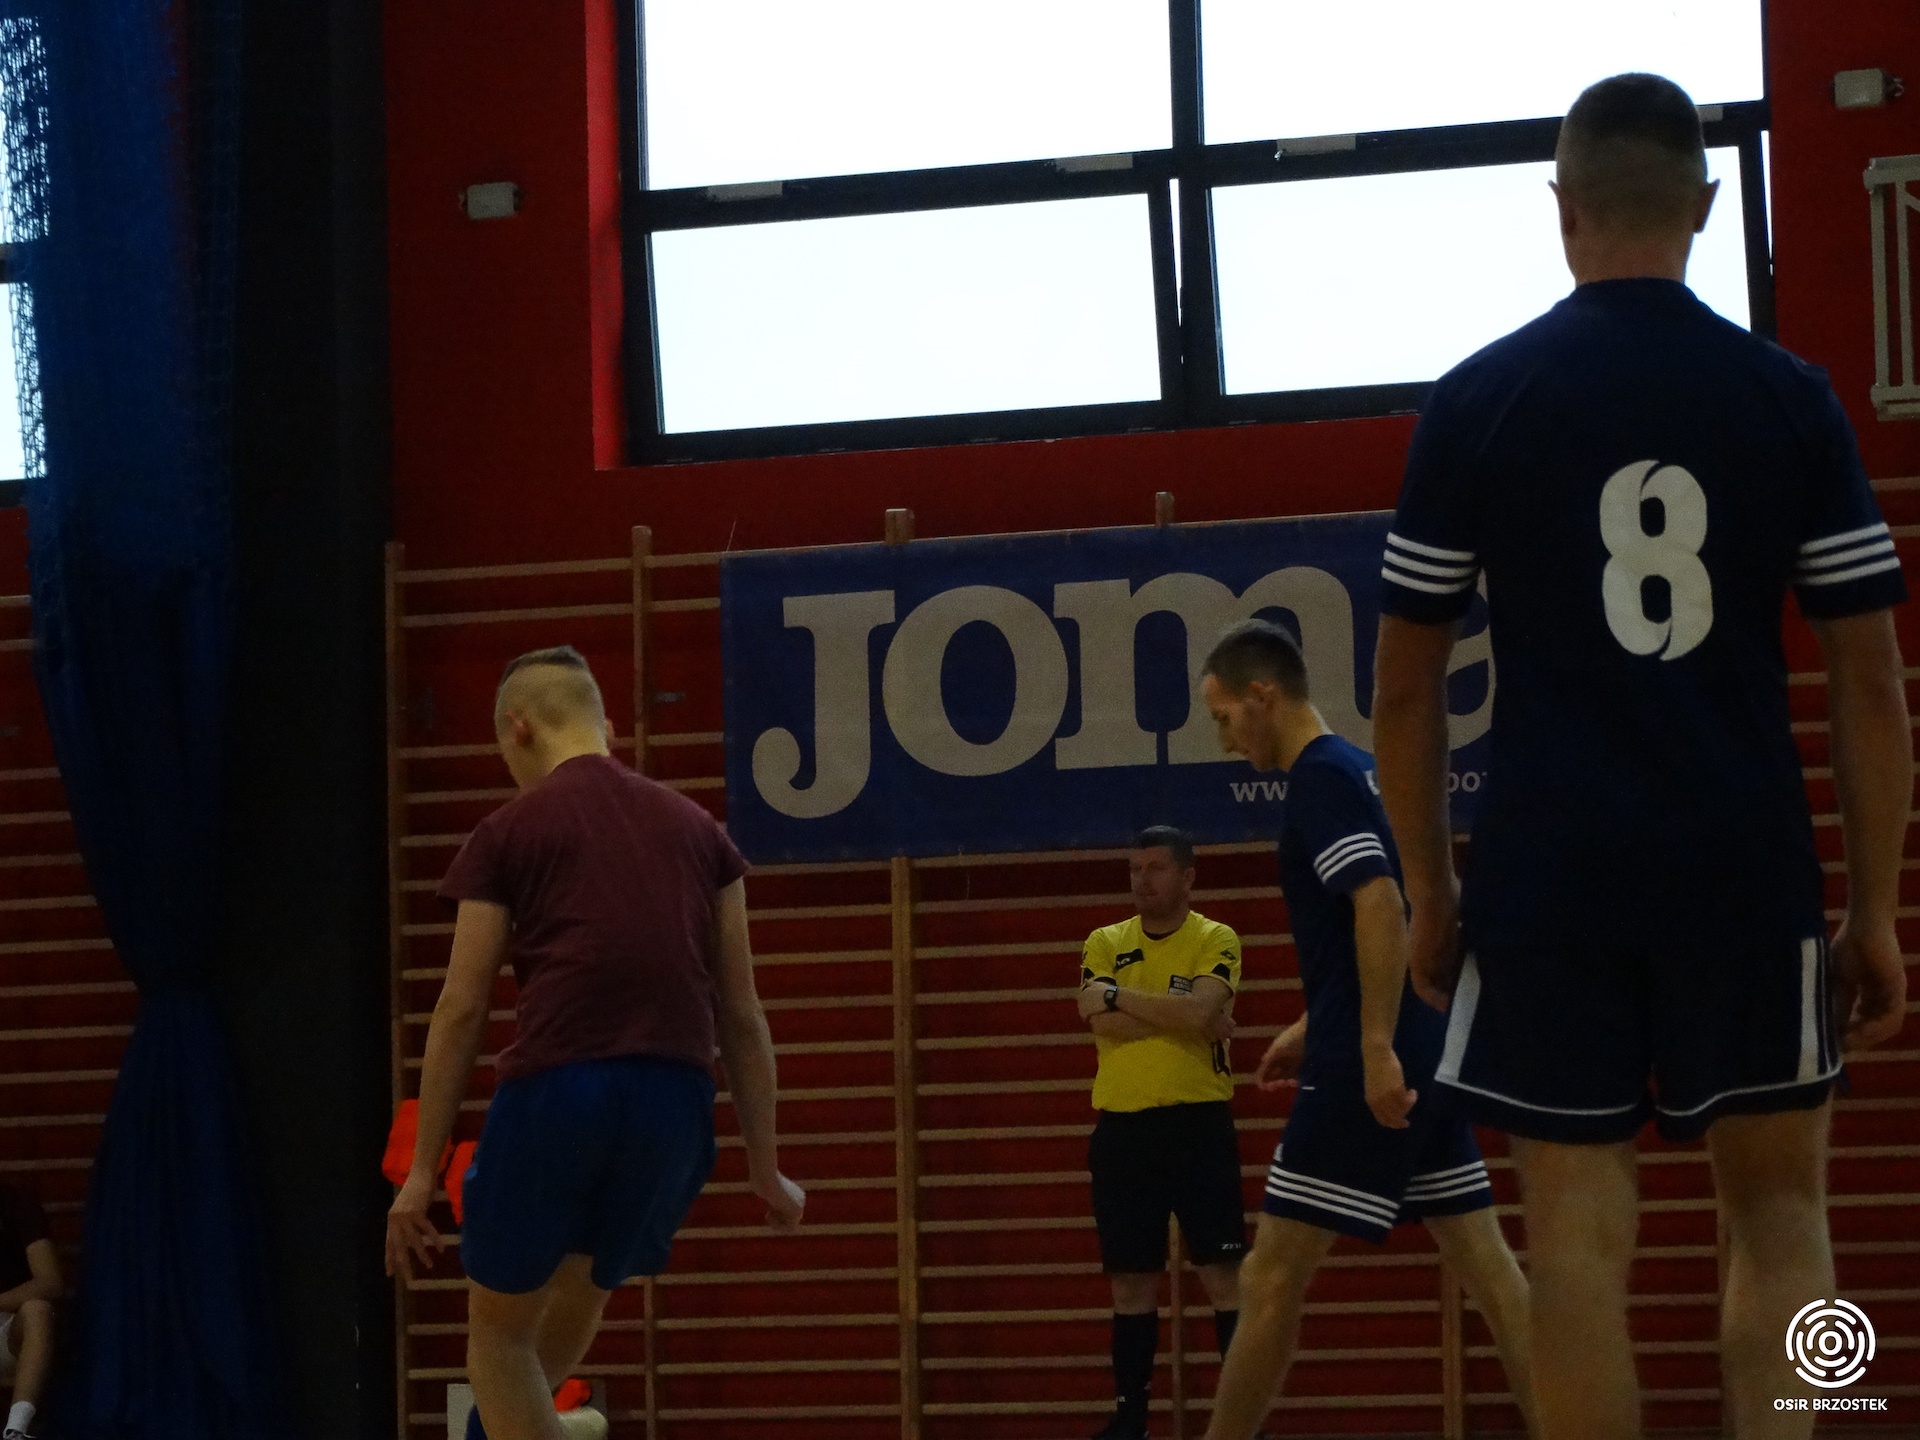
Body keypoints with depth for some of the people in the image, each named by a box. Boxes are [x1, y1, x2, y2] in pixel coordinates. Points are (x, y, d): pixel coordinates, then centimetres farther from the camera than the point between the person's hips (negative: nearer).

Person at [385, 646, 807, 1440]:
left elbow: (461, 1010, 3)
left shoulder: (509, 831, 8)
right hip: (674, 1097, 4)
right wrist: (765, 1168, 19)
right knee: (583, 1288, 24)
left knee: (500, 1331, 11)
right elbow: (741, 1013, 15)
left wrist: (421, 1173, 7)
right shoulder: (696, 828, 18)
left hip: (553, 1086, -4)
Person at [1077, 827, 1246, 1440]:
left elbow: (1200, 1010, -18)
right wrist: (1186, 1019, -13)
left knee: (1223, 1273, -5)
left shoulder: (1215, 940, 0)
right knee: (1131, 1280, 8)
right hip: (1122, 1127, 3)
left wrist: (1118, 995, -11)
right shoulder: (1105, 943, 9)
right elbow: (1101, 1022, -8)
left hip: (1198, 1121, -3)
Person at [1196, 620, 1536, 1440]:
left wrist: (1376, 1049, -26)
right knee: (1487, 1268, 6)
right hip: (1425, 1060, 10)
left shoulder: (1321, 779, -11)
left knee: (1272, 1276, -2)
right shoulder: (1360, 770, 18)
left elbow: (1382, 908, -23)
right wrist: (1314, 1029, 28)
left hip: (1372, 1074, -10)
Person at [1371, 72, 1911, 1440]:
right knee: (1778, 1205, 12)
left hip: (1550, 876, 0)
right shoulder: (1791, 399, 2)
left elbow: (1406, 686, 3)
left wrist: (1431, 892, 13)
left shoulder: (1477, 402, 1)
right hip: (1748, 870, 1)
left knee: (1579, 1224, 2)